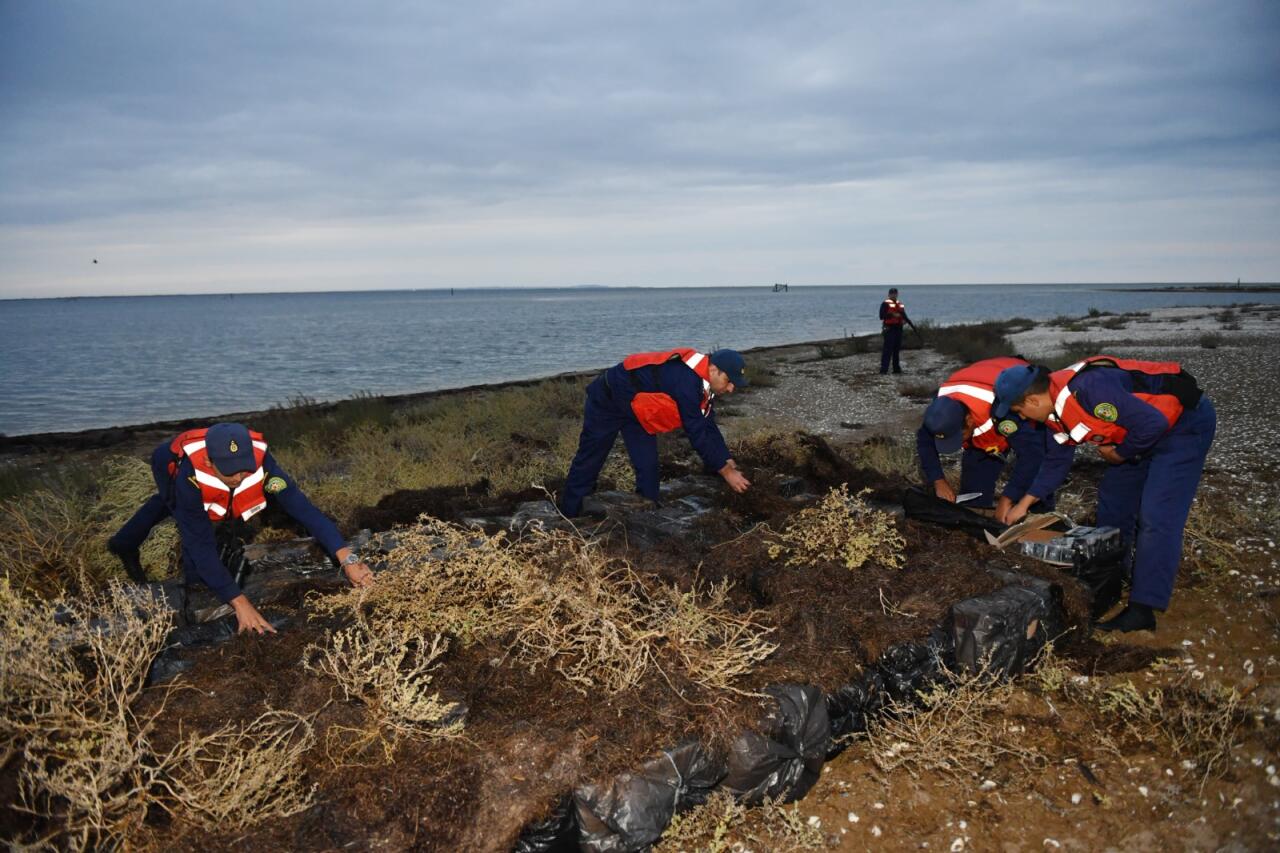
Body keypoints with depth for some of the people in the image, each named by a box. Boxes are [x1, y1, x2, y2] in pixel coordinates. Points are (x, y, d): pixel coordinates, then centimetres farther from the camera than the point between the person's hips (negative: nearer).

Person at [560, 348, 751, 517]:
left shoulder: (701, 380, -6)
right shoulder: (686, 380, -35)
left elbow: (709, 428, 2)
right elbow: (697, 433, -32)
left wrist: (731, 465, -5)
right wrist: (726, 471, -25)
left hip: (635, 407, 9)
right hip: (607, 399, -9)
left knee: (648, 465, 1)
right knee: (589, 460, 3)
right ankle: (569, 517, 16)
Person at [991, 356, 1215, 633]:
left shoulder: (1088, 390, -33)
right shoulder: (1055, 408, -2)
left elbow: (1151, 423, -32)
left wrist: (1121, 453, -15)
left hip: (1186, 418, -10)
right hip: (1150, 424, 10)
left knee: (1156, 517, -14)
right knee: (1113, 496, 14)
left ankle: (1142, 610, -11)